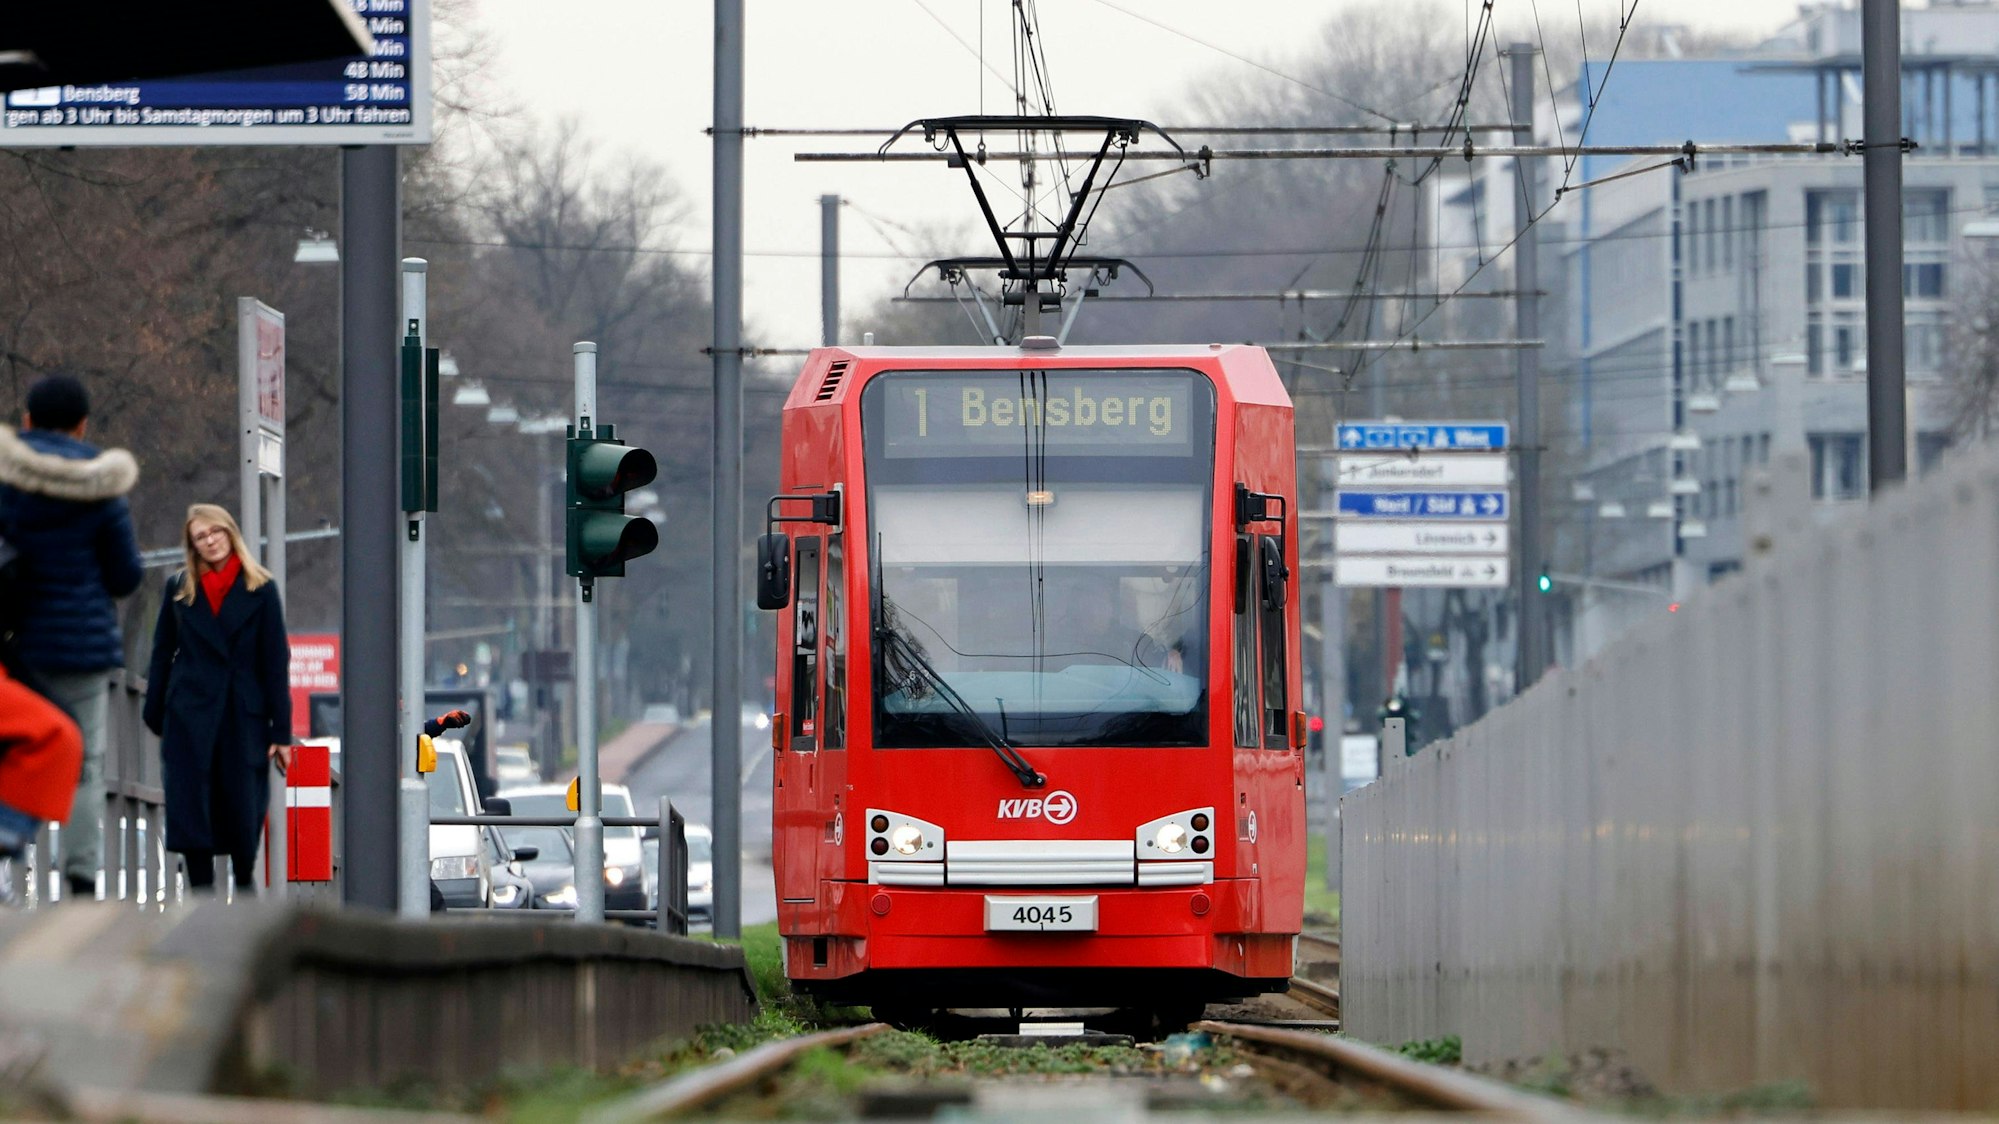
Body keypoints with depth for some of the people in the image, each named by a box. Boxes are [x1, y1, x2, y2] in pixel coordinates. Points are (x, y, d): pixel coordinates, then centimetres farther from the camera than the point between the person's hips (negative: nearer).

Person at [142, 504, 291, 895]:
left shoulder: (260, 590, 2)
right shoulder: (179, 590, 8)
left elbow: (276, 661, 0)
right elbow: (162, 654, 11)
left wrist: (281, 731, -4)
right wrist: (156, 717, 6)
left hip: (244, 716, -1)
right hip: (190, 718, 1)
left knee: (243, 811, 1)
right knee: (191, 809, -4)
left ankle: (245, 882, 25)